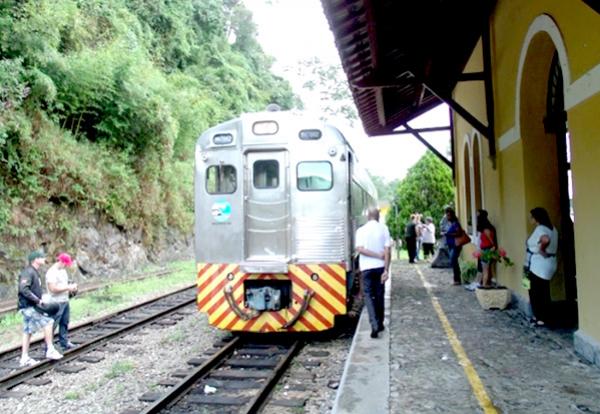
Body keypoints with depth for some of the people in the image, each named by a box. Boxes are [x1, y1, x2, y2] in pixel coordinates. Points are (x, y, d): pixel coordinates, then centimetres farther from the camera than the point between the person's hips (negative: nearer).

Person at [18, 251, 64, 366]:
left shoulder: (35, 272, 16)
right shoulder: (28, 272, -15)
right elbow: (23, 289, -25)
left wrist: (40, 301, 6)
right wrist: (37, 300, -24)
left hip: (31, 306, 10)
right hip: (28, 306, -10)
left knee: (28, 331, 11)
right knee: (48, 322, -9)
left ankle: (24, 358, 16)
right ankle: (50, 350, -4)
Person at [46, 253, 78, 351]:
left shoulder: (63, 270, 13)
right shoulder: (51, 272, -16)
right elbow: (53, 288, -23)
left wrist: (72, 287, 4)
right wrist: (68, 288, -18)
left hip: (65, 301, 9)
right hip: (56, 303, -9)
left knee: (64, 323, 15)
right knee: (52, 325, -5)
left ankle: (64, 343, 24)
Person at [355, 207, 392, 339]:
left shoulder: (361, 230, -4)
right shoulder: (384, 228, -3)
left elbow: (360, 249, -14)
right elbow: (387, 250, -7)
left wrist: (378, 255, -10)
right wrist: (386, 270, -7)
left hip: (366, 267, -2)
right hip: (380, 267, 2)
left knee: (368, 295, 3)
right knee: (379, 295, 15)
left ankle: (375, 325, -13)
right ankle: (380, 323, 24)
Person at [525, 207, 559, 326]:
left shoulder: (540, 229, -19)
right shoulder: (551, 228, 11)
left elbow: (546, 240, -39)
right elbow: (553, 245, 17)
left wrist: (541, 250, -24)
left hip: (538, 266, -9)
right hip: (548, 264, 9)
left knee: (536, 292, 1)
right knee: (544, 292, 16)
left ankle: (541, 318, 6)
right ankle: (544, 316, 24)